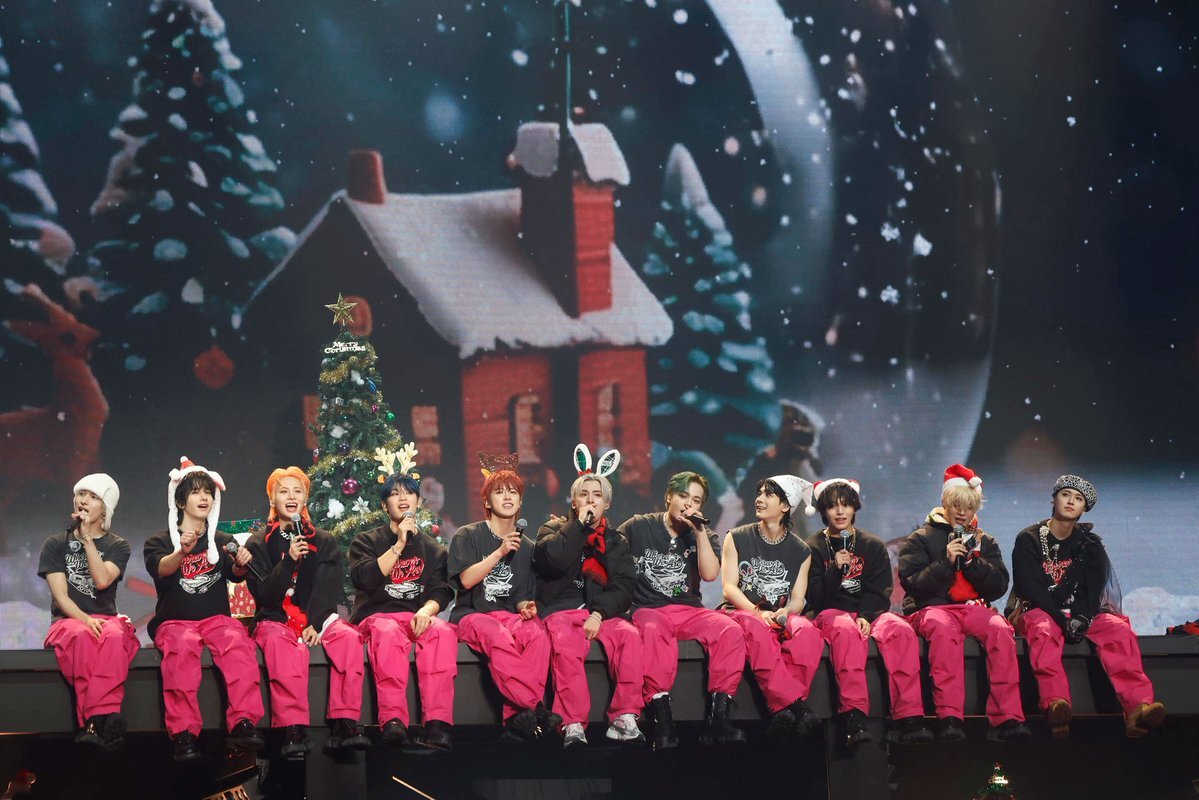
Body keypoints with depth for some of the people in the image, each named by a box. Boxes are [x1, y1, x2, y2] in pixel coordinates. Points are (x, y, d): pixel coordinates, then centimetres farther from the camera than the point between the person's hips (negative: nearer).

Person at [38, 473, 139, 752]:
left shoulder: (118, 546, 14)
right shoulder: (56, 544, 13)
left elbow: (102, 580, -8)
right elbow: (60, 595, 0)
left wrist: (87, 537, -6)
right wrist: (85, 619, -19)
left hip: (107, 619, 1)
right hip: (68, 621, -1)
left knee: (113, 636, -38)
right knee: (82, 636, -39)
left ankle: (93, 721, -50)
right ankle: (104, 719, -49)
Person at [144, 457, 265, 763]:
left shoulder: (222, 542, 16)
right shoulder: (160, 542, 9)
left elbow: (235, 574, -2)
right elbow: (161, 568, -13)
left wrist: (241, 564, -26)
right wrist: (182, 551, -34)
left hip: (216, 618, 2)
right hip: (174, 621, -2)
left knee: (238, 642, -31)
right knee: (182, 648, -35)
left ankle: (243, 723, -39)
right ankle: (184, 732, -41)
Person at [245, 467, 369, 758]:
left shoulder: (324, 542, 14)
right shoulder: (258, 544, 9)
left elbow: (327, 589, 3)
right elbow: (264, 594, -3)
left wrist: (316, 623, -14)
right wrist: (288, 560, -17)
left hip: (317, 616, 2)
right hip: (275, 619, -2)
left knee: (348, 637, -31)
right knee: (281, 644, -38)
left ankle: (344, 722, -34)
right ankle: (293, 730, -43)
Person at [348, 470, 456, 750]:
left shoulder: (433, 548, 21)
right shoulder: (367, 541, 15)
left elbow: (441, 591, 8)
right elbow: (365, 578, -5)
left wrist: (427, 610, -15)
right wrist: (399, 545, -8)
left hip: (418, 617, 2)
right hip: (376, 615, -2)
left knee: (443, 631, -35)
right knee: (388, 632, -40)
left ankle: (438, 724, -43)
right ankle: (393, 721, -48)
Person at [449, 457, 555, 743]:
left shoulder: (527, 547, 20)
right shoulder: (468, 536, 8)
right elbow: (466, 579, -7)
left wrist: (525, 606, -4)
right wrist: (500, 552, -11)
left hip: (510, 615, 3)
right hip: (472, 615, -3)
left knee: (537, 635, -34)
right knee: (498, 637, -40)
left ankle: (517, 718, -42)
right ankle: (536, 709, -47)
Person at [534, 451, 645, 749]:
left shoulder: (616, 542, 21)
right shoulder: (554, 530, 17)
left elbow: (623, 589, 7)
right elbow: (554, 559, -8)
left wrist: (599, 614, -11)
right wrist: (580, 525, -1)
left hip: (603, 612, 2)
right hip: (562, 611, -2)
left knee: (629, 635, -32)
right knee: (565, 645, -37)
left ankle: (624, 718, -31)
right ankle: (573, 725, -39)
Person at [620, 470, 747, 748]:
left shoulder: (704, 537, 16)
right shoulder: (638, 528, 10)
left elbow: (710, 574, -3)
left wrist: (700, 532, -8)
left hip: (690, 611, 3)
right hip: (648, 609, -3)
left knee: (731, 631, -27)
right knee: (654, 631, -40)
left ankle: (717, 718, -30)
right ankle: (662, 722, -43)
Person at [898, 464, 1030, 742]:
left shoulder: (984, 542, 23)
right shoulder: (921, 539, 14)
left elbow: (999, 586, 10)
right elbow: (912, 583, -1)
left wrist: (973, 561, -4)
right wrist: (947, 562, -11)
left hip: (975, 606, 3)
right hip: (933, 607, -3)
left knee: (1001, 629, -32)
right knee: (944, 629, -40)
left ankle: (1007, 718, -38)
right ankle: (949, 717, -48)